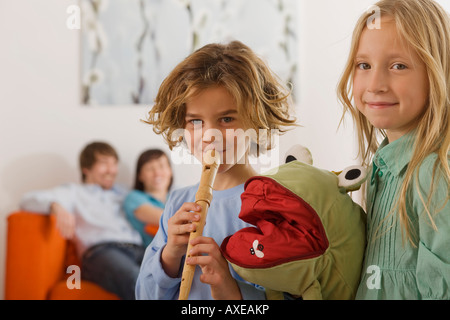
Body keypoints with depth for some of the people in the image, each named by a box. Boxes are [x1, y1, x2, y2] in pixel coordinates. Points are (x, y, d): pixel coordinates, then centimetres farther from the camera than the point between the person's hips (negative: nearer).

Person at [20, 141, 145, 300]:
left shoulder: (124, 194, 39)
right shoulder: (75, 191, 25)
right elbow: (28, 200, 11)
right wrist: (56, 207, -10)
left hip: (137, 250, 4)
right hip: (101, 250, -4)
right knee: (134, 280, -42)